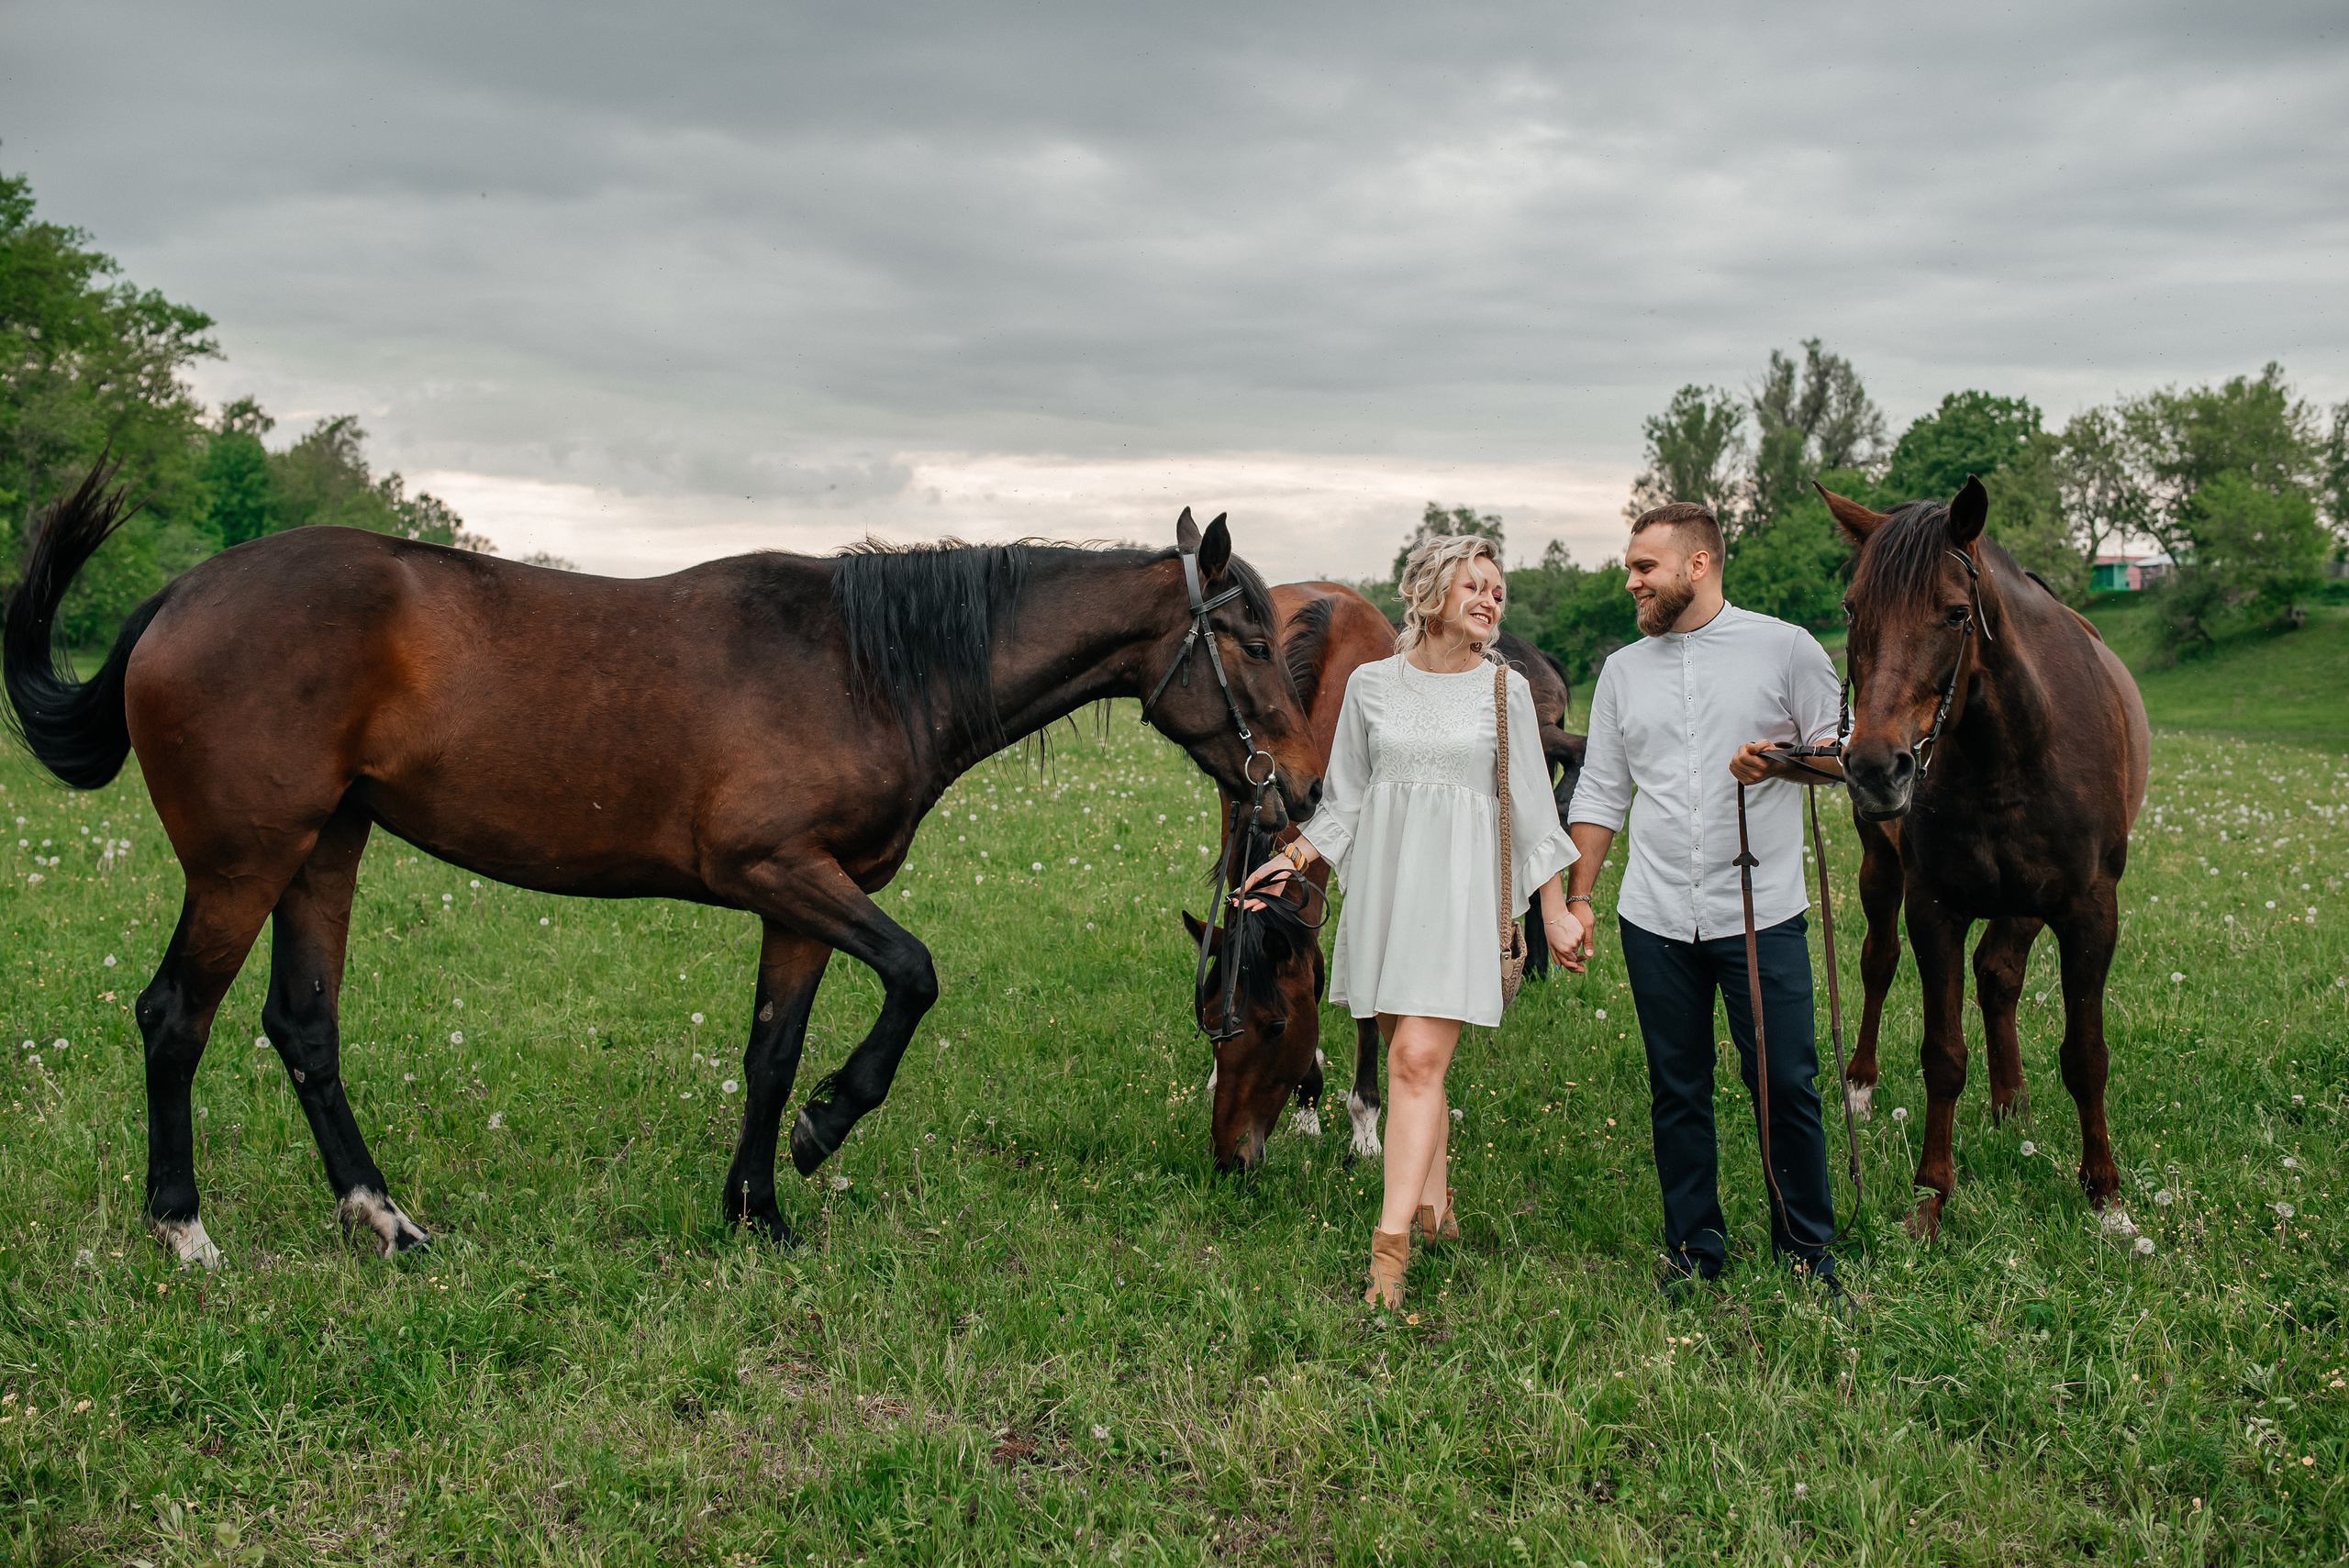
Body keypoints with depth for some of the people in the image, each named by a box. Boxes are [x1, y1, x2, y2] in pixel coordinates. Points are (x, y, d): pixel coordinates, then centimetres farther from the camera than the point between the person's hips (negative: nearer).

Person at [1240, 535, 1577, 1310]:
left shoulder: (1506, 689, 2)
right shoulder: (1370, 684, 7)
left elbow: (1530, 804, 6)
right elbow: (1344, 799, 14)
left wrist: (1555, 912, 5)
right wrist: (1292, 860, 4)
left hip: (1459, 886, -3)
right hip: (1382, 880, 3)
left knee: (1418, 1059, -12)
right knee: (1408, 1058, 10)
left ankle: (1389, 1252, -14)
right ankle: (1434, 1210, 28)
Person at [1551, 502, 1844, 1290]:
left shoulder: (1785, 648, 0)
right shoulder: (1622, 670, 11)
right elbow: (1600, 793, 13)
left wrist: (1781, 762, -16)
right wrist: (1579, 897, 8)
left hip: (1762, 914, -3)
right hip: (1655, 921, 3)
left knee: (1785, 1083, 1)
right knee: (1677, 1091, 9)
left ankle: (1805, 1244, 19)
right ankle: (1694, 1246, 22)